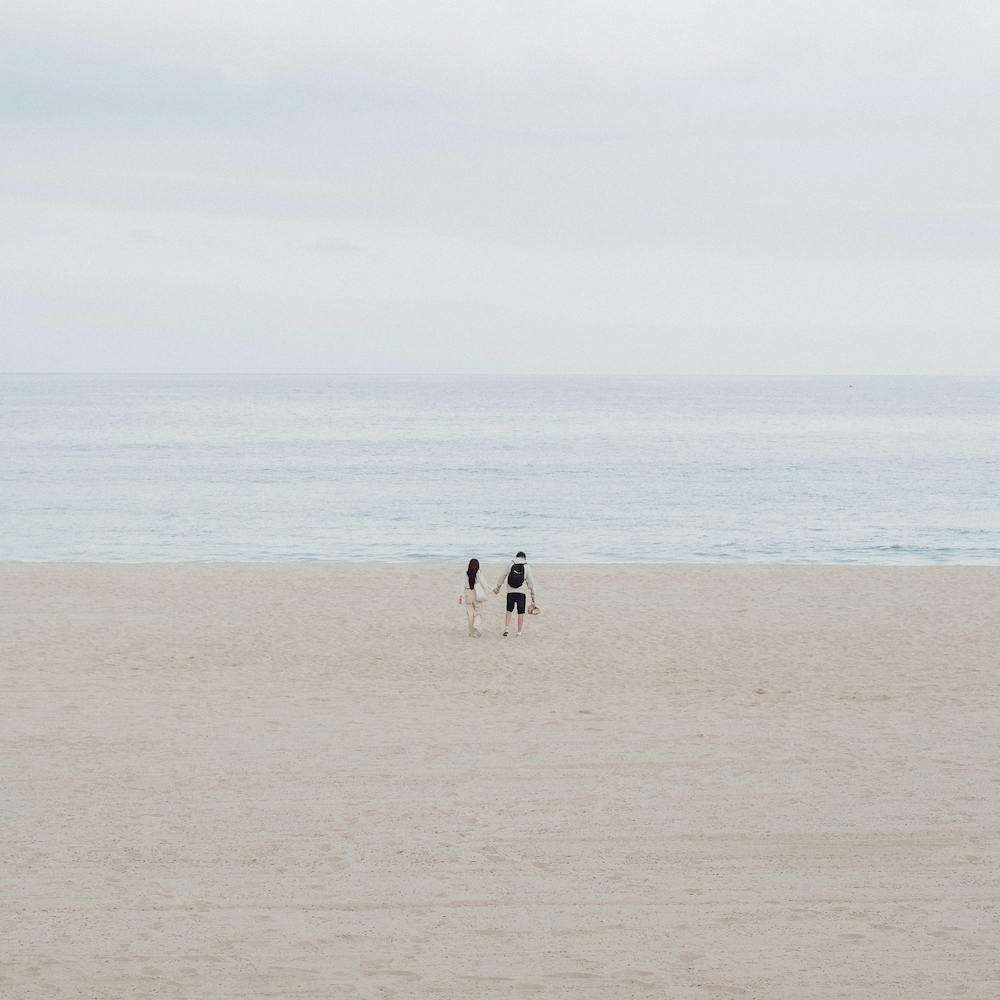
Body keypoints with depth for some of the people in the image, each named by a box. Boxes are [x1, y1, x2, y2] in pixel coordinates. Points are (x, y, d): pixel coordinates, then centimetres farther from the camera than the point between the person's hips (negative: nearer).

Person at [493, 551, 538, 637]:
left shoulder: (510, 565, 3)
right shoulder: (527, 567, -1)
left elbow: (502, 576, 15)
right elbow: (531, 582, -1)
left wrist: (498, 587, 32)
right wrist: (533, 597, 4)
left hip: (510, 592, 1)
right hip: (521, 593, -1)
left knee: (509, 611, 15)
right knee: (520, 613, 4)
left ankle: (506, 629, 2)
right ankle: (518, 633, 4)